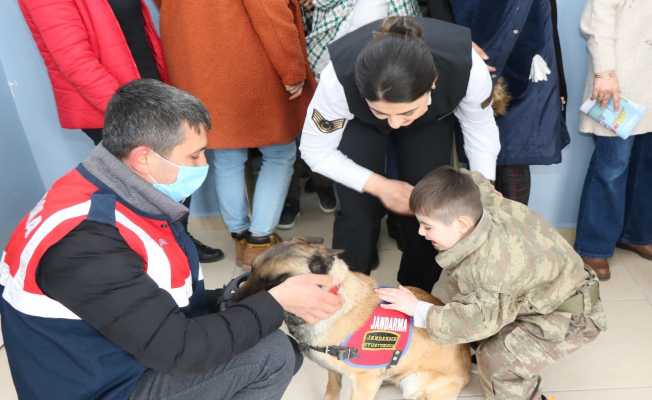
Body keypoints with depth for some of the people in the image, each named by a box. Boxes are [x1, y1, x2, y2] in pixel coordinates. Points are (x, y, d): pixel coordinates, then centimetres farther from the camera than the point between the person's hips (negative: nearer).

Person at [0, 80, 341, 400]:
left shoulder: (124, 198, -3)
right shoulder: (84, 241, -32)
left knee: (284, 353, 9)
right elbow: (179, 347, -29)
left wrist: (230, 299, -7)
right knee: (272, 354, -15)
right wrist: (278, 300, -21)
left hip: (143, 350, 8)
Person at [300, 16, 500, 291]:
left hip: (432, 120, 2)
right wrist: (378, 185, -30)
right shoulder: (340, 78, -41)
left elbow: (481, 129, -16)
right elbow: (315, 151, -24)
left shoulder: (467, 68, -38)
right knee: (358, 209, -13)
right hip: (359, 122, -1)